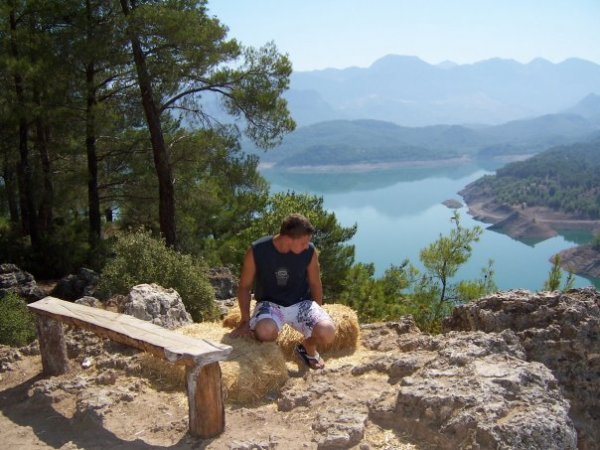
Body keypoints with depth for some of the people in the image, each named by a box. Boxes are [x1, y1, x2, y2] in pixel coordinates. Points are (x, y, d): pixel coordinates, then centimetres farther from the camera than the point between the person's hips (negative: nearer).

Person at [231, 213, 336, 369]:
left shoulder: (310, 251, -13)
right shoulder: (257, 251, -18)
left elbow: (315, 284, 4)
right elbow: (244, 286, -5)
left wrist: (316, 315, 8)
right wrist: (245, 321, -9)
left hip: (301, 303, 2)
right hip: (270, 303, -2)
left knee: (327, 332, -25)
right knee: (265, 332, -37)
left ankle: (308, 346, 13)